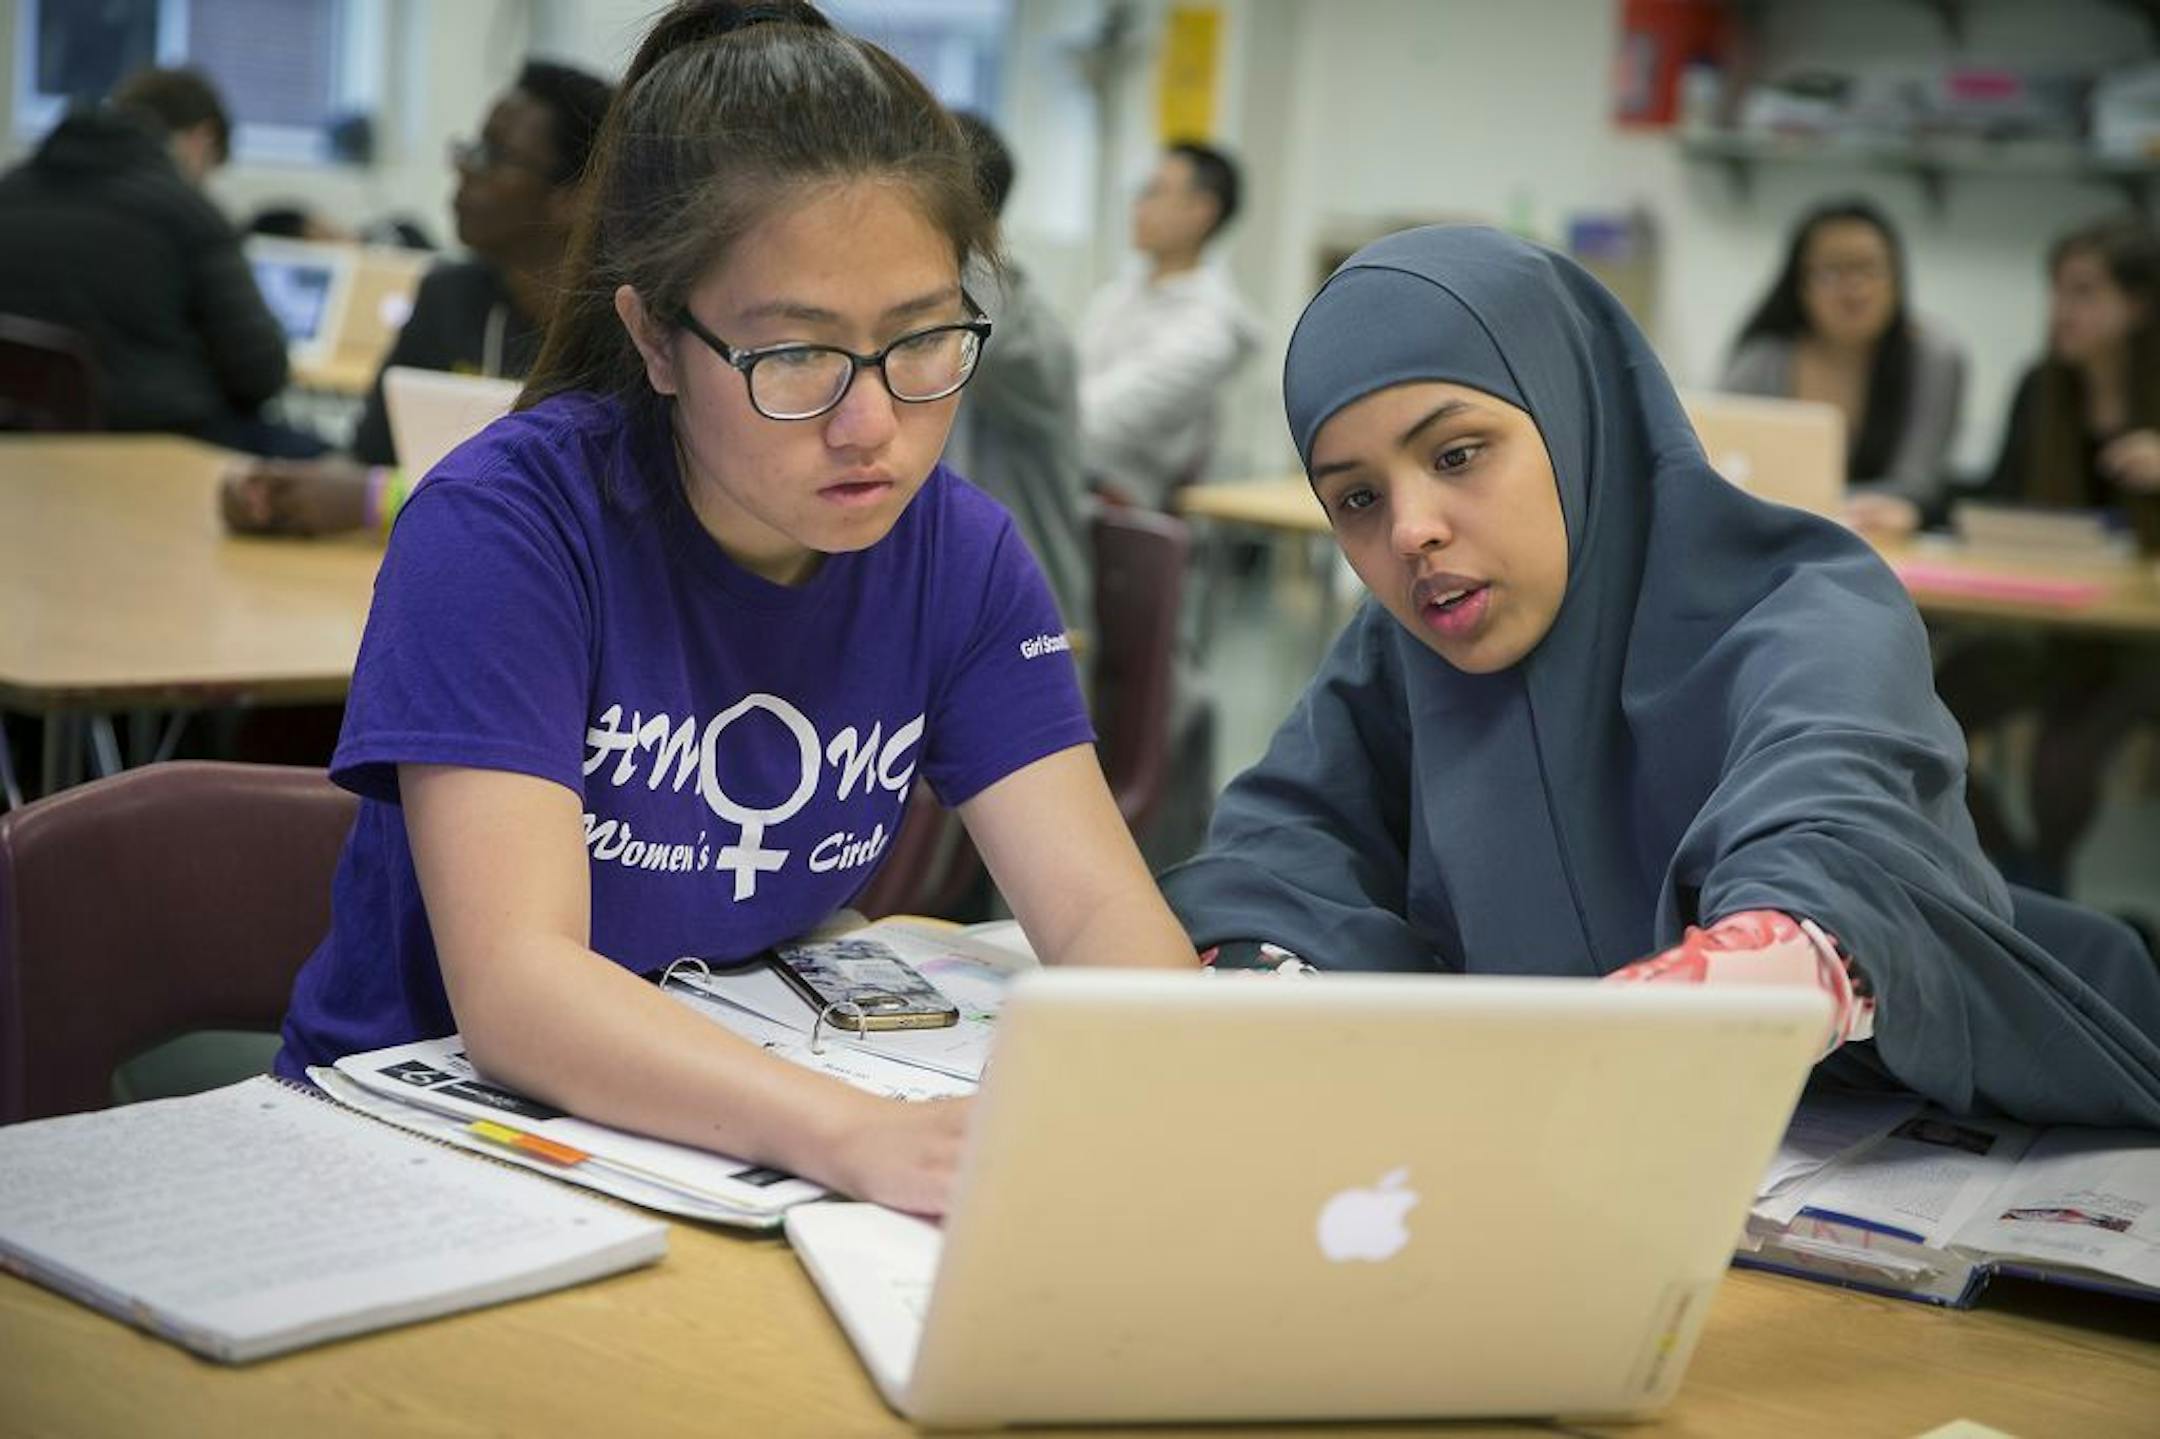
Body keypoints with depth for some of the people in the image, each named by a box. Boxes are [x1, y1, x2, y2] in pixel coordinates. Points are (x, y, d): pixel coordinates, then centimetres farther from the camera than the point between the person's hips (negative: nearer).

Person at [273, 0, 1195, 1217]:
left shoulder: (960, 556, -3)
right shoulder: (503, 526, -18)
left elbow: (1100, 908, -9)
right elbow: (512, 982, -27)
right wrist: (859, 1134, -42)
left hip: (745, 1154, 4)